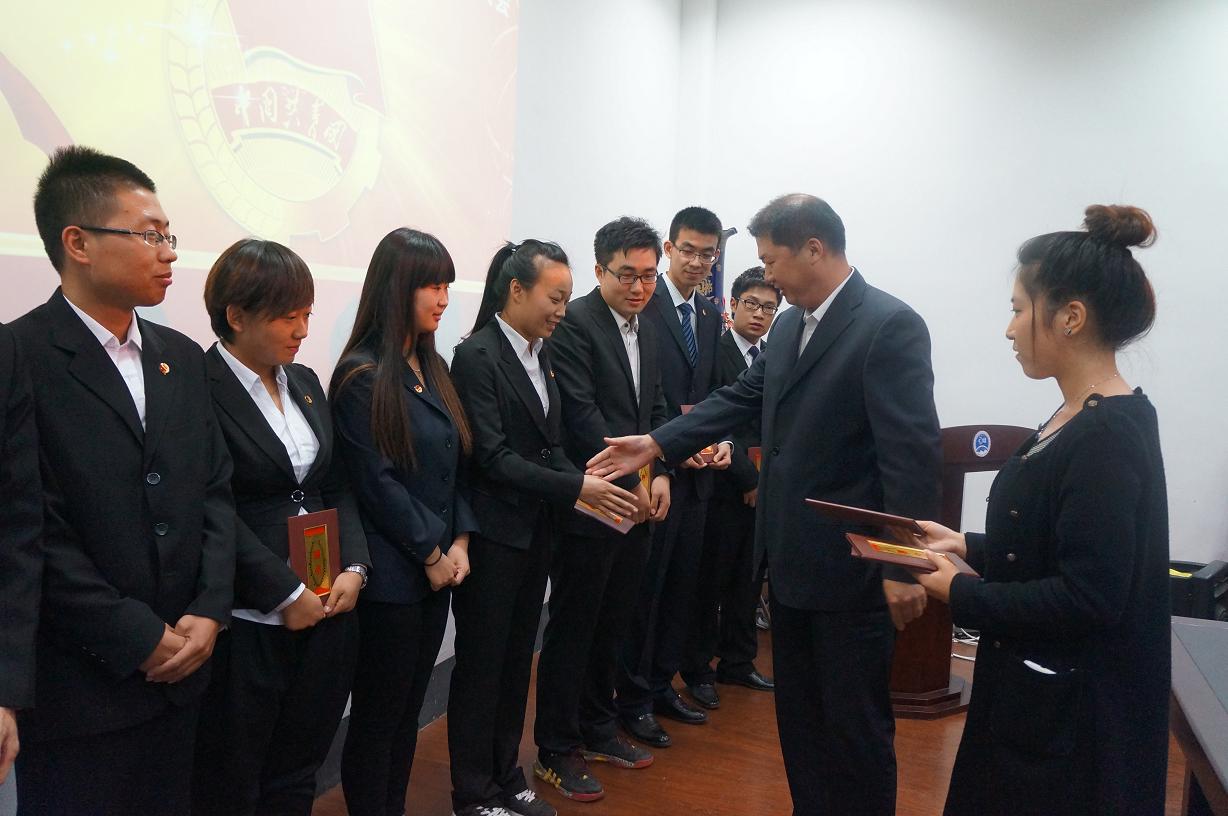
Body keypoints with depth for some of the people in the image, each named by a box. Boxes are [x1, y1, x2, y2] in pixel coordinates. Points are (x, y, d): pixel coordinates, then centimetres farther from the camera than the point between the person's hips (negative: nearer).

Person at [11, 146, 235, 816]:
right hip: (77, 687, -6)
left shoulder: (182, 357, 9)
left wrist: (209, 611, -3)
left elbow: (215, 491, 9)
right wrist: (140, 640, -14)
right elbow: (33, 532, -16)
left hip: (180, 670, 6)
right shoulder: (20, 358, -12)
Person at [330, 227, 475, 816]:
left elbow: (453, 465, 10)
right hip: (389, 575, -7)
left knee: (409, 710, 16)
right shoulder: (363, 376, -13)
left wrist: (459, 541, -1)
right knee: (378, 716, 6)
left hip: (436, 569, 7)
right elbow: (376, 481, -16)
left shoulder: (431, 368, 10)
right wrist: (432, 553, -11)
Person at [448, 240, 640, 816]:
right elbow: (493, 456, -20)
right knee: (481, 664, 5)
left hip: (536, 531, 7)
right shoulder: (477, 356, -15)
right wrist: (575, 487, -22)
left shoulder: (540, 354, 9)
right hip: (492, 535, -7)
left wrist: (586, 481, -4)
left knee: (516, 660, 16)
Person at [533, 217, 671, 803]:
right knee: (572, 628, 4)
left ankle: (597, 730, 33)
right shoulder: (574, 323, -13)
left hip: (638, 504, 8)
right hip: (590, 505, -8)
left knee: (612, 624, 17)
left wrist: (660, 475, 1)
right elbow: (582, 414, -19)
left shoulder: (648, 332, 13)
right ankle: (556, 750, 18)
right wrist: (630, 483, -17)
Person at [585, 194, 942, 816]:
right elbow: (739, 399, 13)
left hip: (850, 566, -8)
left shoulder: (890, 327, -17)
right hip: (791, 558, 8)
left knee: (856, 725, 7)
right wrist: (655, 444, 4)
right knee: (798, 715, 20)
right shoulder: (789, 327, 10)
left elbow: (913, 454, -20)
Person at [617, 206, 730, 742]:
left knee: (681, 584, 14)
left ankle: (661, 685, 29)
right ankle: (633, 698, 15)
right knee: (646, 586, 1)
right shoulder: (643, 306, -9)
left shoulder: (710, 317, 14)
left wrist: (721, 440, -1)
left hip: (696, 472, 7)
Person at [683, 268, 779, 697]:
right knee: (711, 579, 3)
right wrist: (749, 479, -13)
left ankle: (738, 662, 27)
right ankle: (698, 666, 17)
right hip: (724, 488, -6)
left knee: (749, 579, 14)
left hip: (763, 487, 6)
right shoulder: (713, 353, -8)